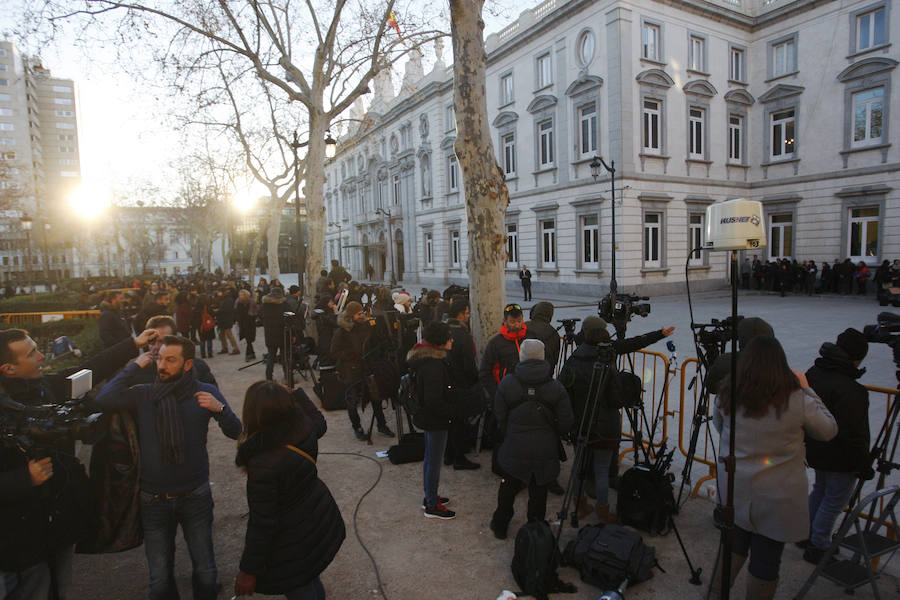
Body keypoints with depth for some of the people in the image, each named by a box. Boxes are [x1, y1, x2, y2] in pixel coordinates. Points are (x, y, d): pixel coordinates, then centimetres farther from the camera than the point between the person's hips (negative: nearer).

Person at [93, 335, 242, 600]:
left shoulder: (205, 393, -5)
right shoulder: (143, 394, -2)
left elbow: (235, 432, -6)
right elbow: (103, 401, -19)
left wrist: (220, 409, -25)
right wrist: (134, 367, -12)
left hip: (195, 496, -1)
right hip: (154, 499, 1)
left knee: (206, 572, 11)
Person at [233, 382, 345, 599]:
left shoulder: (263, 465, -35)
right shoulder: (304, 430, -17)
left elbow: (262, 524, -24)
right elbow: (319, 422, 11)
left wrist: (249, 571, -11)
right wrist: (297, 394, 18)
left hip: (295, 544, -7)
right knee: (312, 582, 30)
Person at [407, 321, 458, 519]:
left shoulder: (424, 358, 3)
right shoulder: (433, 365, -28)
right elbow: (434, 401, -28)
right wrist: (452, 411, -15)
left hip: (428, 417, 10)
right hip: (435, 420, -10)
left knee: (430, 458, 22)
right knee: (434, 461, 4)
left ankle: (430, 497, 38)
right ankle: (432, 506, 19)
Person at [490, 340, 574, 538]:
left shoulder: (507, 383, -10)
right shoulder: (556, 387, -10)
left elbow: (500, 418, -3)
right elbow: (566, 423, -6)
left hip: (514, 449, 1)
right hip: (545, 452, 0)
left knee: (508, 488, 20)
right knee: (538, 493, 14)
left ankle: (500, 527, 36)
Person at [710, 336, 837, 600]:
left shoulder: (727, 394, -10)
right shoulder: (796, 399, -19)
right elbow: (829, 430, 1)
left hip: (733, 487, 3)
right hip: (777, 497, -3)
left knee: (735, 546, 22)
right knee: (766, 561, 12)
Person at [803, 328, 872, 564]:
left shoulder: (814, 372, 0)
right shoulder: (848, 388, -27)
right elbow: (853, 433, -25)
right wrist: (864, 465, -13)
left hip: (816, 450, 8)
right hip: (840, 458, -8)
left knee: (820, 490, 24)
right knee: (835, 500, 7)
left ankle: (807, 534, 37)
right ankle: (817, 548, 18)